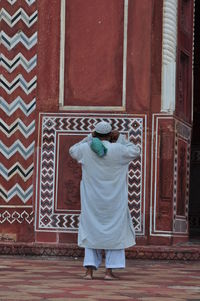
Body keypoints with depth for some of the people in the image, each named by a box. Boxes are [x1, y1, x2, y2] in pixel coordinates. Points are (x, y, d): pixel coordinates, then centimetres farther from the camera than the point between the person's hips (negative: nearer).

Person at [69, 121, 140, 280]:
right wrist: (120, 138, 9)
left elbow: (73, 150, 17)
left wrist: (89, 138, 16)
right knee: (114, 232, 8)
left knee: (91, 232, 9)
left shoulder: (86, 149, -6)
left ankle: (90, 270, 1)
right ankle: (109, 271, 2)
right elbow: (136, 151, 9)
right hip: (114, 200, -1)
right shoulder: (118, 149, -10)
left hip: (92, 200, 1)